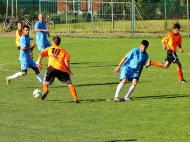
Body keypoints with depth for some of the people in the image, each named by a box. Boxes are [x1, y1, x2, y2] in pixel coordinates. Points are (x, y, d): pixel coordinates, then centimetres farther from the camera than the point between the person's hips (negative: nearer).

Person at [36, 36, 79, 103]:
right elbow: (66, 62, 6)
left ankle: (45, 90, -22)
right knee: (69, 83, 10)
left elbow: (41, 54, 2)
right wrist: (69, 71, 14)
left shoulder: (49, 49, 20)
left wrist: (39, 62, -7)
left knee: (45, 83, 12)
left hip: (51, 68, 0)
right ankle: (75, 99, 1)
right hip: (62, 69, 0)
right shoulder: (63, 51, 18)